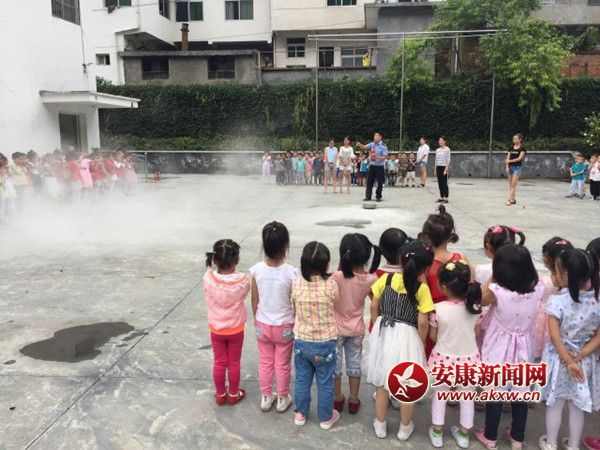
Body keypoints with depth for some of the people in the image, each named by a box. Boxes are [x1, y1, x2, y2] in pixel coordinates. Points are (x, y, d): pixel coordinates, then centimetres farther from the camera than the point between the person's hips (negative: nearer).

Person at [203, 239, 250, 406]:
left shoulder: (209, 278, -23)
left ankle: (220, 395, 37)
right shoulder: (243, 280, -24)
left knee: (219, 363, 20)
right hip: (236, 329, -1)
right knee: (234, 363, 19)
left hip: (216, 329, 1)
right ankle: (233, 395, 36)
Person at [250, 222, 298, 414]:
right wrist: (298, 325, 3)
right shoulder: (292, 273, -24)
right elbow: (295, 304, -13)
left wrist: (256, 319, 13)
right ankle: (283, 399, 36)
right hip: (284, 326, -2)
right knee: (283, 365, 18)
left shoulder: (256, 270, -16)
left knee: (265, 362, 21)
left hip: (262, 325, 2)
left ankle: (266, 398, 37)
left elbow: (255, 300, -4)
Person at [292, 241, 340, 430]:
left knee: (302, 379, 21)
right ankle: (326, 417, 35)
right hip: (325, 343, -2)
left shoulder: (296, 284, -15)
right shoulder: (331, 285, -21)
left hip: (301, 341, 2)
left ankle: (301, 414, 38)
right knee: (325, 382, 17)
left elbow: (295, 308, -2)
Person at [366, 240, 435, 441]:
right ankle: (405, 428, 34)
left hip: (383, 334, 3)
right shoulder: (422, 288, -16)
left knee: (382, 383, 19)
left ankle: (380, 425, 34)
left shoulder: (386, 279, -7)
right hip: (407, 338, -3)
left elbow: (374, 307, -1)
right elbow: (422, 322, -14)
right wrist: (421, 342, 3)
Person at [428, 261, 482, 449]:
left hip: (444, 357, -2)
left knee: (439, 393, 19)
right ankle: (464, 434, 36)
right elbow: (476, 333, -1)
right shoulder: (474, 307, -15)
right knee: (467, 395, 21)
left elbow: (433, 336, -8)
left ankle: (437, 432, 31)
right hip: (468, 358, 2)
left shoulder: (438, 309, -22)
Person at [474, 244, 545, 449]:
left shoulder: (496, 291, -28)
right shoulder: (538, 289, -19)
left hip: (499, 348, -3)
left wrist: (493, 277, -4)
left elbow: (481, 300, -6)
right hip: (523, 347, 3)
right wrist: (522, 264, 3)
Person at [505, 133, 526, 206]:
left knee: (513, 185, -10)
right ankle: (513, 199, 15)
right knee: (510, 185, 7)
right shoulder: (511, 148, 10)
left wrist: (510, 161, -16)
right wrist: (507, 167, -5)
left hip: (517, 167, -6)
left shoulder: (522, 148, -5)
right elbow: (508, 158, 5)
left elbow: (519, 158, -14)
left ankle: (508, 199, -15)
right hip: (510, 167, 6)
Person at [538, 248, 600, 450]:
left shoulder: (556, 301, -23)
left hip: (560, 358, -3)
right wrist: (579, 357, -11)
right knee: (578, 405, 20)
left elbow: (555, 337, -22)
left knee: (555, 403, 16)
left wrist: (568, 361, -14)